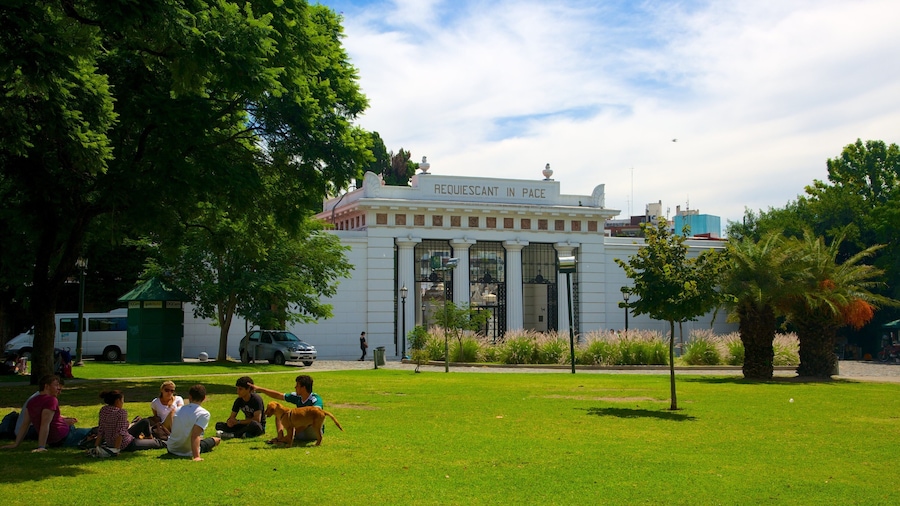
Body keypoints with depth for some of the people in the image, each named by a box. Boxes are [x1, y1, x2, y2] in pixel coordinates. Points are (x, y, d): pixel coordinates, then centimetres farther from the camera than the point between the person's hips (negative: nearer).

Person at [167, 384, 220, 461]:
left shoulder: (178, 409, -2)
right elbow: (195, 435, -30)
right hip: (187, 452, -4)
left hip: (171, 450, 4)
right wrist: (196, 456, -36)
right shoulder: (204, 414, -20)